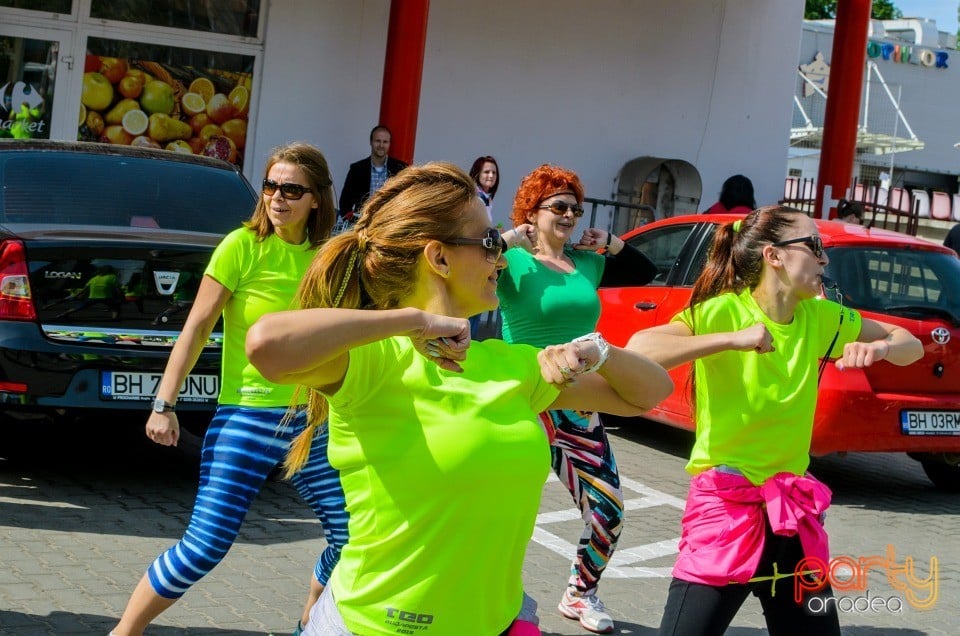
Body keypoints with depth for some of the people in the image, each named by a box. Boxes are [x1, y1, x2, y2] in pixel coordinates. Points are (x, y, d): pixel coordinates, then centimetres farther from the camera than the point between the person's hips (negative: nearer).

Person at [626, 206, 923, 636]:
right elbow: (637, 351, -28)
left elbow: (911, 345, 15)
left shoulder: (822, 318, 4)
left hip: (792, 509, 6)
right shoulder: (722, 311, -13)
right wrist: (733, 339, -32)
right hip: (725, 503, -6)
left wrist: (880, 348, -8)